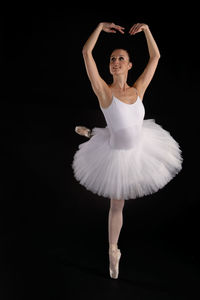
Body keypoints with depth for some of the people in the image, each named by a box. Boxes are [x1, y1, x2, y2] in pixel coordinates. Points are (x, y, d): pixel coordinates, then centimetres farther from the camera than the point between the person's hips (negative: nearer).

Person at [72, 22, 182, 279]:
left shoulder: (138, 90, -8)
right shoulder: (104, 91, -21)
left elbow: (155, 57, 1)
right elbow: (86, 52, -27)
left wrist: (146, 29, -3)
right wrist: (101, 26, -19)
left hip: (140, 148, 5)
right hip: (119, 155, -5)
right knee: (117, 205, 13)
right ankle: (113, 251, 42)